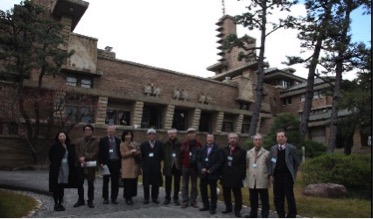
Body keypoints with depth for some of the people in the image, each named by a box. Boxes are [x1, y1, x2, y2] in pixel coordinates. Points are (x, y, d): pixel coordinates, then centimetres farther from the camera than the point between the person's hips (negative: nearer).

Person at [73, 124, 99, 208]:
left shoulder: (95, 141, 1)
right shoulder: (79, 141, 9)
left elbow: (95, 153, -8)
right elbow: (77, 152, 3)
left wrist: (85, 158, -16)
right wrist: (81, 159, -13)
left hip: (91, 165, -2)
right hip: (81, 165, 3)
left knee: (91, 184, 5)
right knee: (80, 183, 9)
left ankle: (90, 201, 15)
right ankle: (81, 200, 24)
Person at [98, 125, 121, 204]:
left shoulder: (118, 140, 8)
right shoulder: (103, 140, 2)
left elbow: (120, 152, 7)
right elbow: (100, 152, -2)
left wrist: (120, 163, 3)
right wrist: (101, 163, -11)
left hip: (116, 163, 2)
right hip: (106, 163, -2)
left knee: (115, 182, 5)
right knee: (106, 181, 7)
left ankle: (114, 198, 14)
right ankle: (105, 198, 17)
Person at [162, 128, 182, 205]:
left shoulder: (180, 144, -1)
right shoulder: (165, 144, 4)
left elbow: (182, 155, -3)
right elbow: (163, 155, 1)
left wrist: (180, 164, -9)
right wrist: (165, 162, -6)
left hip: (177, 166, -1)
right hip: (168, 166, 1)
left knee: (177, 183, 7)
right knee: (168, 183, 8)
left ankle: (176, 198, 18)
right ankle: (167, 198, 20)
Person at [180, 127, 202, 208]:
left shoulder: (198, 144, 0)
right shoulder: (184, 144, -1)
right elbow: (181, 155, 1)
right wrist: (182, 163, -3)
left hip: (194, 167, 1)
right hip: (185, 167, 0)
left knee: (194, 185, 8)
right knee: (184, 185, 4)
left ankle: (193, 201, 17)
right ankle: (185, 201, 12)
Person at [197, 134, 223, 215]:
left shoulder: (218, 149, -6)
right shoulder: (202, 149, 9)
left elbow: (220, 161, -11)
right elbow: (199, 160, 8)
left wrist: (211, 170, -16)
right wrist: (201, 168, -8)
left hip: (212, 174, -4)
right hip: (203, 173, 5)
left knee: (213, 191, 5)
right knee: (203, 189, 10)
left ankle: (213, 207, 17)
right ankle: (206, 205, 27)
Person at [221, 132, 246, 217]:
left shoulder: (241, 151, -1)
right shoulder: (224, 150, 9)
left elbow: (243, 165, -4)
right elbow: (221, 162, 8)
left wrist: (242, 175, -9)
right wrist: (221, 173, 3)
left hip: (236, 177, -4)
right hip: (226, 176, 4)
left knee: (237, 194, 4)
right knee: (226, 193, 12)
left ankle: (237, 210, 15)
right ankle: (228, 207, 27)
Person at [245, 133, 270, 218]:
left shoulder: (266, 153, 1)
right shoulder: (249, 153, 11)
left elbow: (269, 167, 1)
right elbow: (247, 166, 13)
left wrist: (268, 177, -3)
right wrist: (248, 175, 6)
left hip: (262, 181, -3)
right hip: (252, 181, 3)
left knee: (264, 200, 4)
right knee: (253, 199, 12)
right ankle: (253, 213, 25)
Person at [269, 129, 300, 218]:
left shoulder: (291, 148, -2)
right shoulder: (273, 148, 8)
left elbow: (297, 162, 4)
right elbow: (270, 162, 11)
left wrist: (293, 173, 2)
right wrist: (271, 174, 4)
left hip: (287, 176, -3)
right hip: (277, 175, 4)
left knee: (289, 196, -2)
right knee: (278, 197, 7)